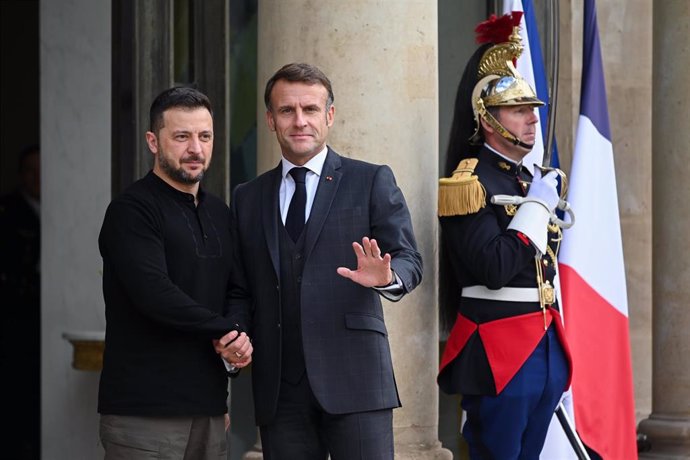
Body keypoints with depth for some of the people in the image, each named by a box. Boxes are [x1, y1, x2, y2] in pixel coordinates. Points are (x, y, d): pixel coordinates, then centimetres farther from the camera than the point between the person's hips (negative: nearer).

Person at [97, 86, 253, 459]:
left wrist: (236, 344, 0)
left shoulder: (219, 212, 18)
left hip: (208, 409, 7)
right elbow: (155, 295, -18)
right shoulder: (131, 210, -7)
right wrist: (228, 331, -7)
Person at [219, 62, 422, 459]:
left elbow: (409, 259, 0)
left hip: (353, 380, -3)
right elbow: (241, 290, 17)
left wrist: (387, 277, -23)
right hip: (279, 392, 3)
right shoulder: (248, 199, 16)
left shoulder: (372, 182, 7)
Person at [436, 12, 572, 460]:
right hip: (501, 354, -8)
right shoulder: (471, 183, -10)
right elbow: (494, 269, -23)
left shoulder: (534, 180, 16)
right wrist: (537, 205, -14)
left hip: (547, 348, 8)